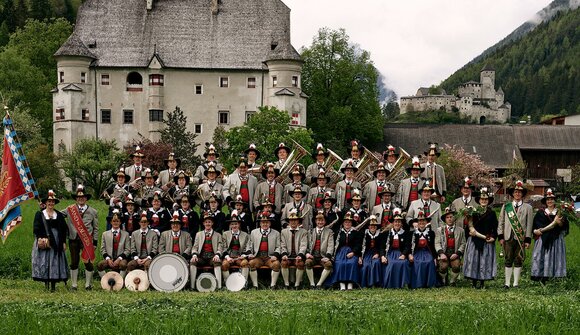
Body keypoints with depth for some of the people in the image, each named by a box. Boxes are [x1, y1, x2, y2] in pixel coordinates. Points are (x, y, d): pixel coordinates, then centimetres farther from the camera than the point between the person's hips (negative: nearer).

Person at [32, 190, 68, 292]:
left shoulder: (59, 215, 11)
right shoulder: (39, 214, 6)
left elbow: (64, 230, 9)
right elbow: (36, 229, -1)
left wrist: (64, 242, 2)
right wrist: (41, 239, -13)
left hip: (56, 243, 1)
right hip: (43, 243, -1)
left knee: (55, 263, -2)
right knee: (44, 263, -3)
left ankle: (53, 285, -1)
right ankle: (46, 283, 1)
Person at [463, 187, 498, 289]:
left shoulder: (492, 213, 7)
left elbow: (494, 228, 5)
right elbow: (470, 226, 1)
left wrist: (493, 237, -11)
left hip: (487, 242, 0)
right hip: (474, 241, 0)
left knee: (485, 261, -1)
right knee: (474, 260, -2)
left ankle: (482, 282, 3)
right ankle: (474, 282, 3)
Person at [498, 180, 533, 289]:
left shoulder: (528, 208, 6)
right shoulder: (506, 206, 10)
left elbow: (529, 225, 3)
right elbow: (501, 222, 10)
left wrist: (528, 240, -3)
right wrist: (500, 237, 1)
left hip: (521, 238, -1)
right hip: (508, 238, 1)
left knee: (518, 261, 3)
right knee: (508, 261, 3)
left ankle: (516, 283, 9)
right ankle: (507, 283, 7)